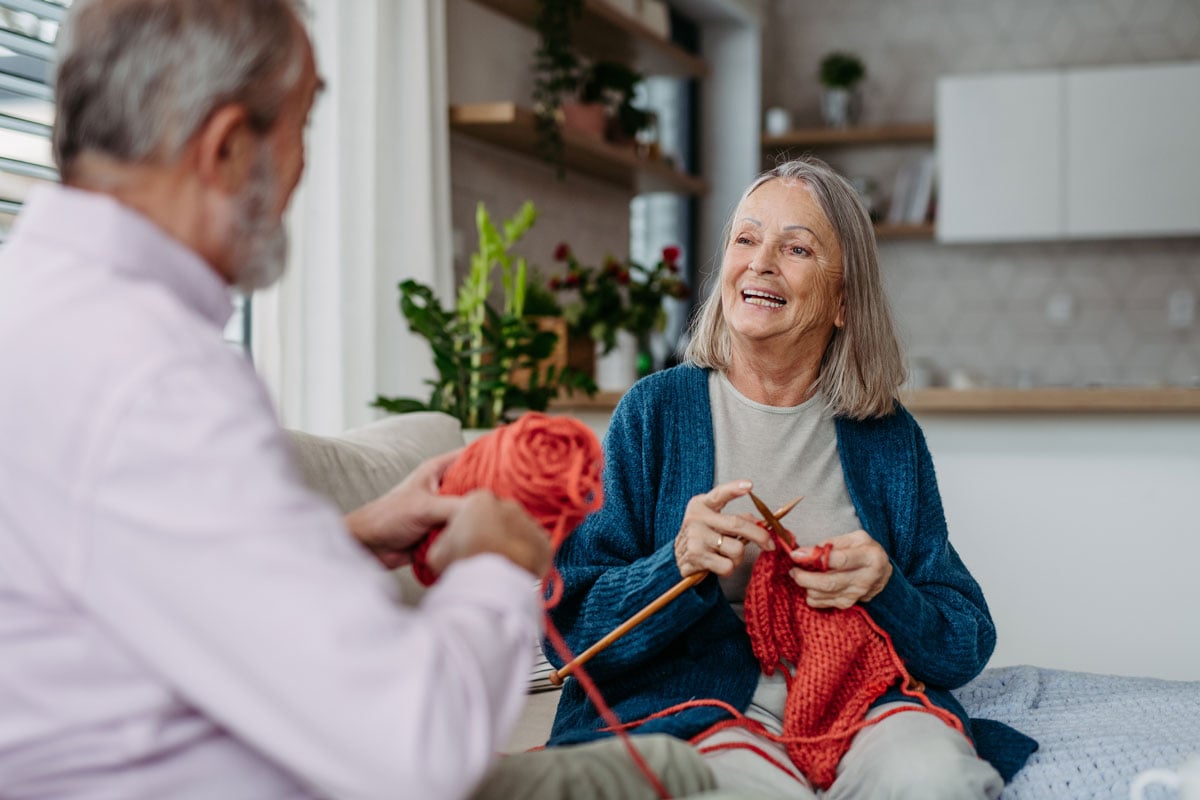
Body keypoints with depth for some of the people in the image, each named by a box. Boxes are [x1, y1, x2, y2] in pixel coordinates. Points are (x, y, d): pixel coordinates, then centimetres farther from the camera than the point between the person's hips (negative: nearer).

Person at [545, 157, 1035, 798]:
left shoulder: (888, 438, 10)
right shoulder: (655, 411, 4)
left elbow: (967, 647, 10)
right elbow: (570, 626, 0)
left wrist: (886, 588, -11)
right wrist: (678, 566, -18)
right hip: (702, 709, -2)